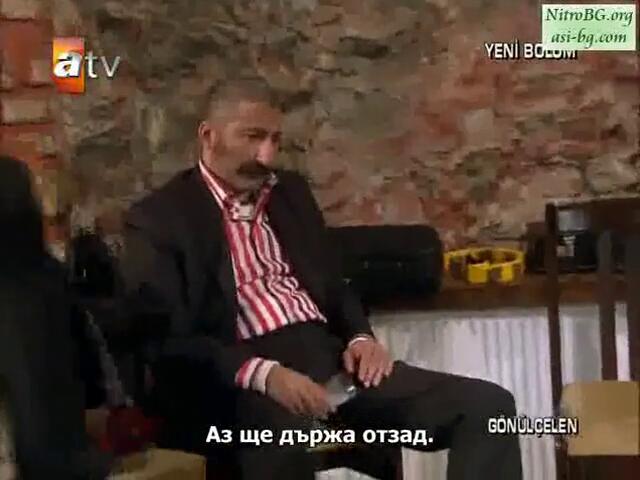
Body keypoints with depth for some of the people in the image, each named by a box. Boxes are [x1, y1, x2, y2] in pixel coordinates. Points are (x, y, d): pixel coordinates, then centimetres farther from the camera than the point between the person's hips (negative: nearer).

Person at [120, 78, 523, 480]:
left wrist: (360, 337, 2)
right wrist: (264, 374, -26)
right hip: (244, 378, -6)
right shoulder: (159, 218, 0)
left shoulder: (290, 191, 20)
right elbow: (167, 340, -10)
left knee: (488, 406, -12)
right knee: (282, 441, -43)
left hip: (330, 355, 7)